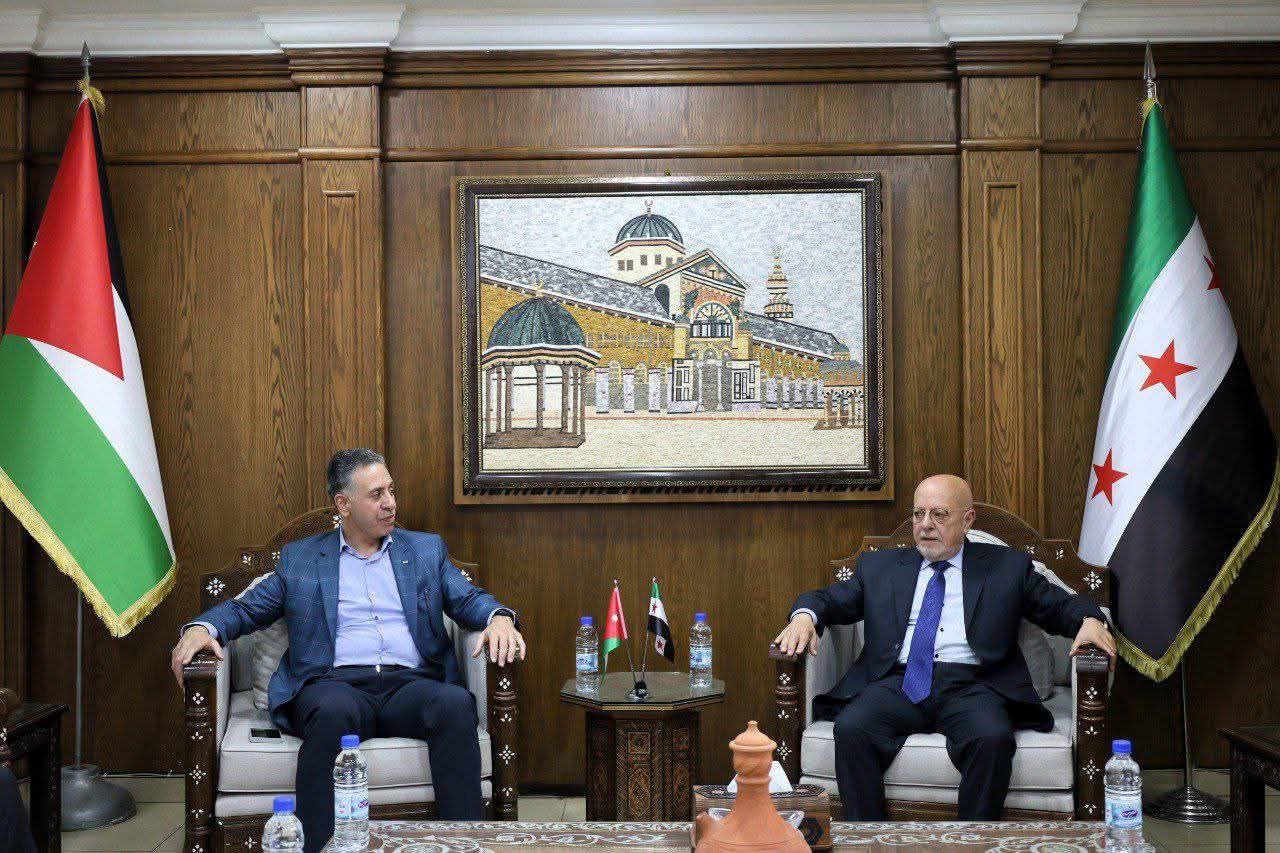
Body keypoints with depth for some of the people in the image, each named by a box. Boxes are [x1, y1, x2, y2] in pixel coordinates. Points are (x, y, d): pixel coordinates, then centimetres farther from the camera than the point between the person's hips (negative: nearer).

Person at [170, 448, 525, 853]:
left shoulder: (426, 549, 22)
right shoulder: (299, 558, 20)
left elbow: (469, 600, 14)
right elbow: (246, 608, 18)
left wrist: (499, 618, -10)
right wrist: (201, 628, -5)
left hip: (411, 683, 1)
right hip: (336, 684, -1)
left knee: (456, 702, -33)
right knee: (333, 711, -38)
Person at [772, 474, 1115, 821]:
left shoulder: (1007, 566, 17)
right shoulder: (879, 565, 21)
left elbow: (1060, 605, 15)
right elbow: (830, 598, 19)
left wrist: (1089, 619, -8)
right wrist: (804, 616, -5)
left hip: (970, 685, -1)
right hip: (897, 682, 2)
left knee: (993, 737, -34)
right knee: (851, 728, -28)